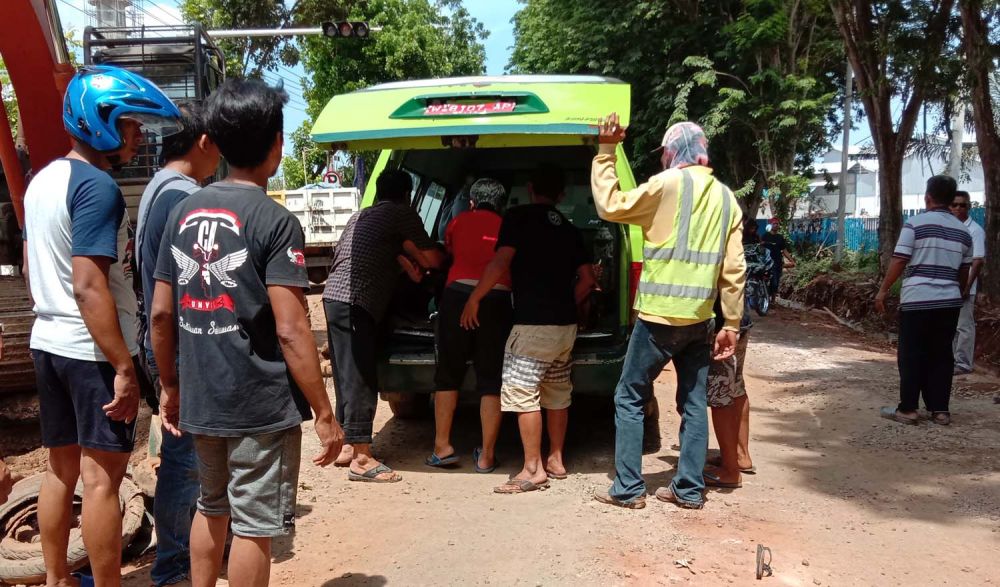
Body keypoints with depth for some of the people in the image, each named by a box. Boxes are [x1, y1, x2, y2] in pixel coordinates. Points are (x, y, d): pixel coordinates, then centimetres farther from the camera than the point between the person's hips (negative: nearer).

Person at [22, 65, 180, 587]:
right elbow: (89, 287, -24)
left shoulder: (41, 180, 11)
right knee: (101, 477, -1)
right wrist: (124, 367, -23)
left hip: (48, 343, 9)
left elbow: (32, 266, 18)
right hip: (92, 350, -9)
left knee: (60, 467, 17)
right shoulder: (97, 187, -18)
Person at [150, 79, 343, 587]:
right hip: (262, 407, -6)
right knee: (254, 526, 8)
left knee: (211, 507, 25)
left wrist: (170, 386, 19)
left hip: (200, 401, 7)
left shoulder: (184, 211, 4)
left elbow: (161, 313, 7)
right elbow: (290, 330, -20)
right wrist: (324, 415, -13)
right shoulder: (274, 221, -15)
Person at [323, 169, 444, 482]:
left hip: (334, 295, 9)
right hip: (355, 301, -9)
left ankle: (347, 445, 24)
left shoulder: (362, 215, 25)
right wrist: (443, 254, 21)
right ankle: (361, 458, -4)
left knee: (348, 375, 15)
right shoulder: (402, 213, 1)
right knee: (360, 379, -7)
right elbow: (431, 260, 2)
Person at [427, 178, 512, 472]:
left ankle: (442, 447, 14)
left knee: (448, 374, 13)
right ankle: (486, 456, 10)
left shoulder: (459, 222, 18)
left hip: (458, 293, 0)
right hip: (499, 298, 1)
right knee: (491, 381, 6)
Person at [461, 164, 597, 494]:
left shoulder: (519, 217, -5)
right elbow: (587, 279, 11)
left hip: (533, 324, -7)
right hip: (566, 325, 8)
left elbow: (501, 262, -15)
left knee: (522, 393, -3)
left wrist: (474, 299, -7)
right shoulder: (569, 229, 14)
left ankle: (533, 470, -3)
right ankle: (555, 460, 25)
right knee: (558, 393, 16)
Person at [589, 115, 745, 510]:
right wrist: (732, 324, 11)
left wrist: (605, 153, 2)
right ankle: (689, 489, 18)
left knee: (629, 399, 6)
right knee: (694, 403, 13)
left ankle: (628, 489, 9)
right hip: (700, 319, 6)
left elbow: (610, 206, -3)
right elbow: (734, 269, 7)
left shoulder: (668, 184, -8)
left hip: (660, 315, -6)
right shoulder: (725, 198, 10)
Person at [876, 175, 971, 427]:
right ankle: (940, 410, 12)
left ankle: (908, 409, 4)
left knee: (911, 355, 2)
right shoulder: (963, 231, 11)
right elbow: (964, 271, 16)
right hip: (949, 301, 5)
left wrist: (883, 290, -2)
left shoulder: (915, 224, -6)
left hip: (917, 299, -5)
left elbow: (899, 261, -9)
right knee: (941, 355, 10)